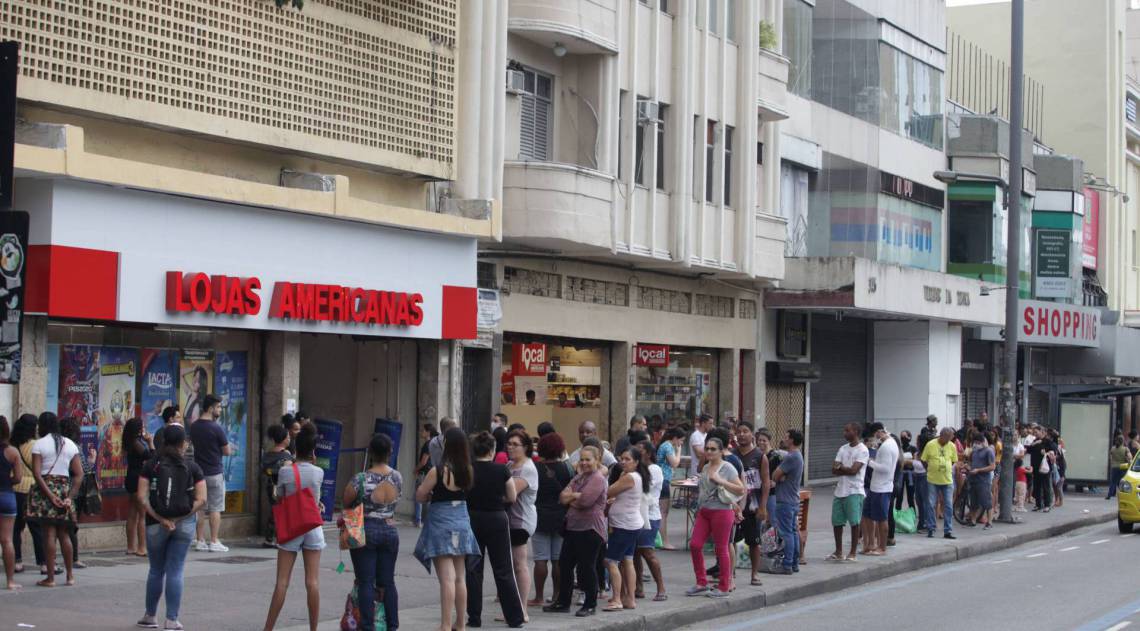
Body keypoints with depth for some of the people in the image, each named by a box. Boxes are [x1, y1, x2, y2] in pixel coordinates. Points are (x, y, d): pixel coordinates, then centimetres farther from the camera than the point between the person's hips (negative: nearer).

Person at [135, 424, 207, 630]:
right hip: (184, 524, 0)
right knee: (175, 571, 4)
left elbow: (141, 498, -10)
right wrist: (181, 518, -11)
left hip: (156, 524, 1)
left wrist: (160, 519, -12)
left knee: (156, 570, 16)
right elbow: (201, 500, -9)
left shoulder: (151, 465, -1)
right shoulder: (192, 467, 0)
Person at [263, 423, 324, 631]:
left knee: (282, 581, 1)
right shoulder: (318, 472, -3)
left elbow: (280, 499, 3)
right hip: (312, 527, 1)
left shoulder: (285, 471, -6)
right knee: (312, 582, 2)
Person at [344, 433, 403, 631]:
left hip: (365, 532, -4)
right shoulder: (397, 477, -2)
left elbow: (345, 501, -5)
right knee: (388, 582, 12)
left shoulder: (361, 479, -15)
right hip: (390, 531, 4)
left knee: (366, 583, 0)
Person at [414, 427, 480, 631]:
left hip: (441, 524, -6)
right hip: (462, 523, 6)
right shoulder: (467, 471, 0)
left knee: (447, 578, -9)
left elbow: (420, 496, -8)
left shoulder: (438, 471, -15)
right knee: (460, 578, 14)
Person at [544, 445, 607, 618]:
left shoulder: (598, 479, -11)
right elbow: (563, 497, 7)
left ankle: (590, 604, 11)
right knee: (565, 564, 11)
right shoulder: (579, 477, 16)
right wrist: (576, 497, -12)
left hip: (590, 529, -9)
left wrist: (571, 496, -3)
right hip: (573, 526, 9)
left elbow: (584, 501, -22)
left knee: (586, 567, -2)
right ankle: (563, 602, 20)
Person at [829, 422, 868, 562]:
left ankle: (853, 553, 4)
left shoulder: (862, 450, -8)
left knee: (854, 522, -4)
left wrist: (840, 467, -2)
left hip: (854, 492, -7)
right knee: (836, 522, 9)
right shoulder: (843, 449, 13)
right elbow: (834, 470, 6)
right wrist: (846, 470, -12)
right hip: (839, 491, 7)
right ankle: (838, 552, 19)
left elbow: (853, 470, -17)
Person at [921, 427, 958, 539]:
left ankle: (948, 531, 7)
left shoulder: (952, 446, 0)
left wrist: (947, 470, 4)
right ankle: (930, 529, 12)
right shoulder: (930, 445, -7)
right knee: (930, 505, 1)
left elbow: (954, 461, 13)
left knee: (949, 506, 2)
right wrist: (931, 470, 1)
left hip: (947, 480, 2)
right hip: (932, 480, -2)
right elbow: (923, 460, 1)